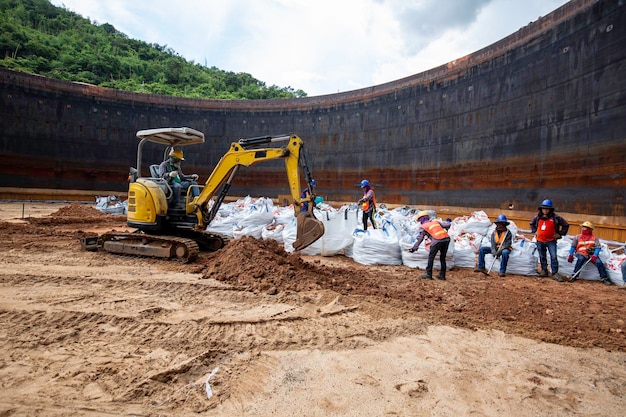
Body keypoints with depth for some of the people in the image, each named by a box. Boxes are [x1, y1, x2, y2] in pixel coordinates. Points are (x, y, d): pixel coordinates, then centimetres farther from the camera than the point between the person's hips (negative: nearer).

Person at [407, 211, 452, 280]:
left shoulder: (423, 227, 12)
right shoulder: (436, 221, 25)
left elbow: (419, 239, 10)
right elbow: (448, 224, 18)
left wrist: (414, 248, 18)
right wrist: (448, 222, 43)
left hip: (437, 240, -5)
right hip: (447, 238, 5)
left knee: (431, 257, 9)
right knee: (442, 258, 17)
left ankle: (428, 274, 10)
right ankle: (442, 275, 21)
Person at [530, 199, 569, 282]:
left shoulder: (555, 217, -7)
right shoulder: (537, 217, 3)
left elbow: (566, 225, 2)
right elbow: (532, 223, 24)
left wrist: (560, 234, -3)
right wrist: (534, 231, 11)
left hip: (551, 241, -3)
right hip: (540, 241, 4)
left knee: (553, 257, -10)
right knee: (542, 257, 12)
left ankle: (555, 274, -6)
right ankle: (544, 271, 26)